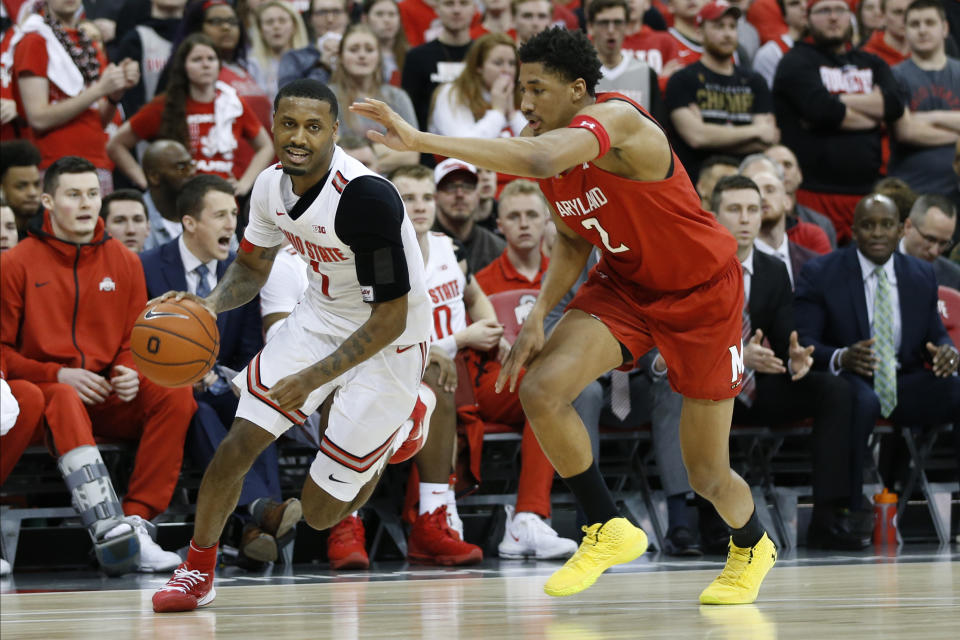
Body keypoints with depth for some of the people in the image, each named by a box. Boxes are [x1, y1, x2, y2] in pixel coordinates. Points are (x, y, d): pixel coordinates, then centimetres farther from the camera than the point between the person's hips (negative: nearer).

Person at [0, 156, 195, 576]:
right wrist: (57, 375, -16)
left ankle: (135, 524, -31)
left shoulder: (123, 262, 12)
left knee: (176, 392, -23)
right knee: (64, 398, -39)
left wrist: (129, 373, -8)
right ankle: (106, 529, -56)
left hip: (109, 397, 4)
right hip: (43, 392, -4)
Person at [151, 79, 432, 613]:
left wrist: (310, 379, -28)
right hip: (321, 318, 6)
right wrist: (210, 305, -9)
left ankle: (392, 432, 29)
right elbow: (251, 267, 12)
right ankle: (198, 571, 14)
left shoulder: (366, 197, -31)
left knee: (320, 512, -1)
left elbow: (389, 321, -26)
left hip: (388, 343, -6)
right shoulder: (272, 186, -8)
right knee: (237, 446, -9)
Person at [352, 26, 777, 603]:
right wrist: (541, 313, -8)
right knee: (541, 390, -20)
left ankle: (753, 546, 38)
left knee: (707, 475, 2)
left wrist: (421, 140, -53)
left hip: (702, 291, -6)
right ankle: (610, 532, -1)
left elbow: (539, 161, -51)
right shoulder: (547, 139, -5)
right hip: (624, 281, 6)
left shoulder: (615, 120, -31)